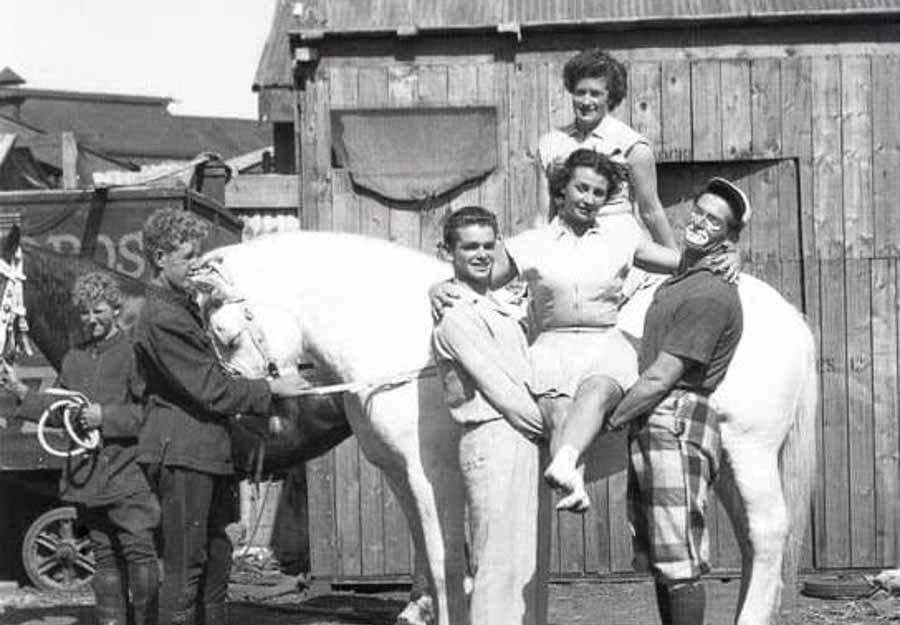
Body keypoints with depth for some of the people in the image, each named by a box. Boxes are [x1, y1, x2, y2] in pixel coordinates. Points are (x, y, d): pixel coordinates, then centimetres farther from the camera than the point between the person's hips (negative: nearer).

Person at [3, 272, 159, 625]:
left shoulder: (133, 352, -6)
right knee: (105, 557, 11)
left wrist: (106, 416, -17)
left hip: (126, 474, -6)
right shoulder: (74, 358, 15)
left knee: (139, 551, -9)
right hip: (86, 475, 6)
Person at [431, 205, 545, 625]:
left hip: (522, 443, 9)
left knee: (527, 565, 10)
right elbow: (495, 387, -12)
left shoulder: (499, 310, 20)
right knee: (499, 563, -10)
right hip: (493, 439, -9)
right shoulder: (457, 315, -8)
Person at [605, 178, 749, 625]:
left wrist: (606, 421, -7)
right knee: (661, 562, 11)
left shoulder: (710, 295, -13)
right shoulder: (678, 281, 19)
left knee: (679, 563, -9)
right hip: (650, 429, 10)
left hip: (676, 425, -10)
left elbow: (660, 378, -15)